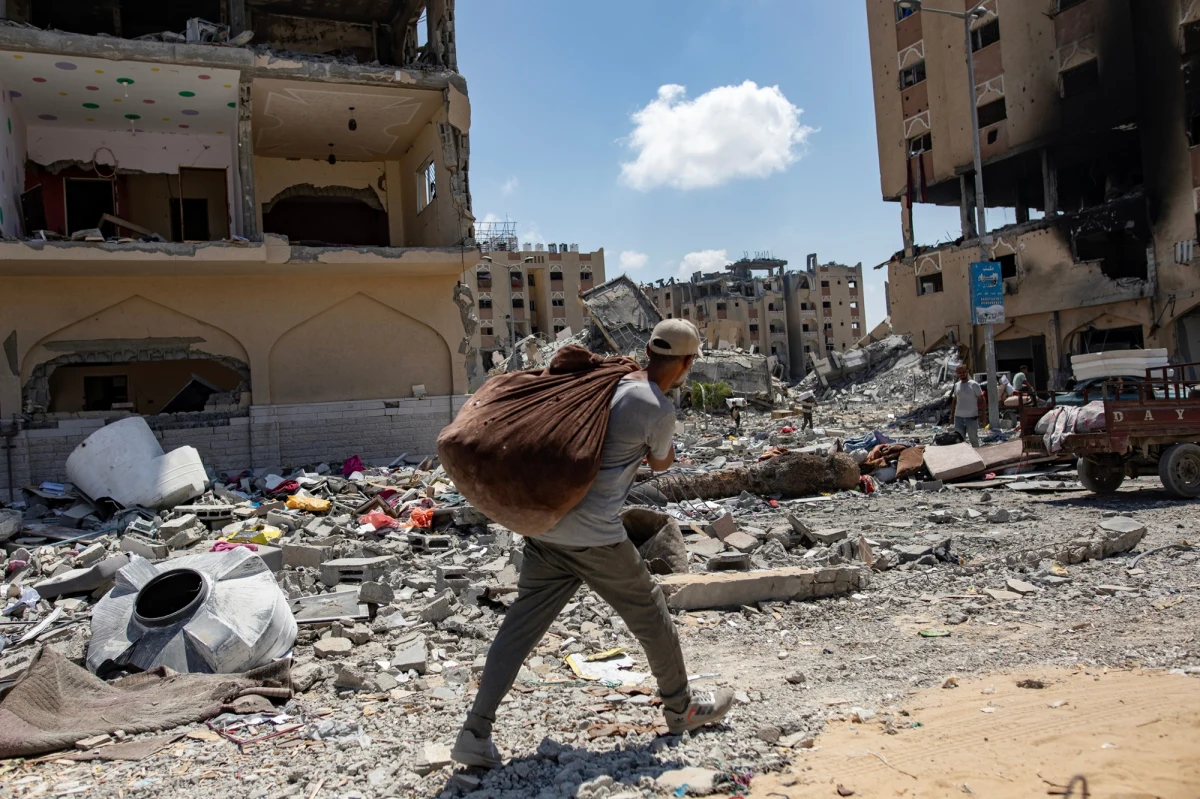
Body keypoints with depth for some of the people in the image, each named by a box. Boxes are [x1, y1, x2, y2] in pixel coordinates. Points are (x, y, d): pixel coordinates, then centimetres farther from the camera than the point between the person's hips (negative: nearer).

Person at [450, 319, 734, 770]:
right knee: (650, 615, 14)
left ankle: (475, 733, 10)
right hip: (595, 537, -6)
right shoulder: (660, 412, -10)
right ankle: (682, 710, 33)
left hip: (544, 525, 7)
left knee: (521, 626, 10)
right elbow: (661, 463, 8)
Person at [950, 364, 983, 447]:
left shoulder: (974, 384, -6)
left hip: (972, 417, -5)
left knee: (974, 440, 6)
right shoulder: (956, 385, 10)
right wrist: (951, 415, 16)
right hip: (958, 417, 5)